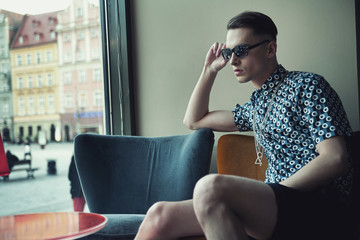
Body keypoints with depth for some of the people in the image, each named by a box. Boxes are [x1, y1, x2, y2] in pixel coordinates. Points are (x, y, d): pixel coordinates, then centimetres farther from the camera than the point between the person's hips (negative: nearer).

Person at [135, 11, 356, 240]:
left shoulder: (306, 85, 0)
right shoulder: (255, 108, 22)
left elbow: (335, 160, -12)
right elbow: (194, 120, 34)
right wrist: (209, 70, 24)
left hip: (322, 209, -7)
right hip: (279, 206, 7)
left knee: (210, 188, -36)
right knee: (159, 215, -10)